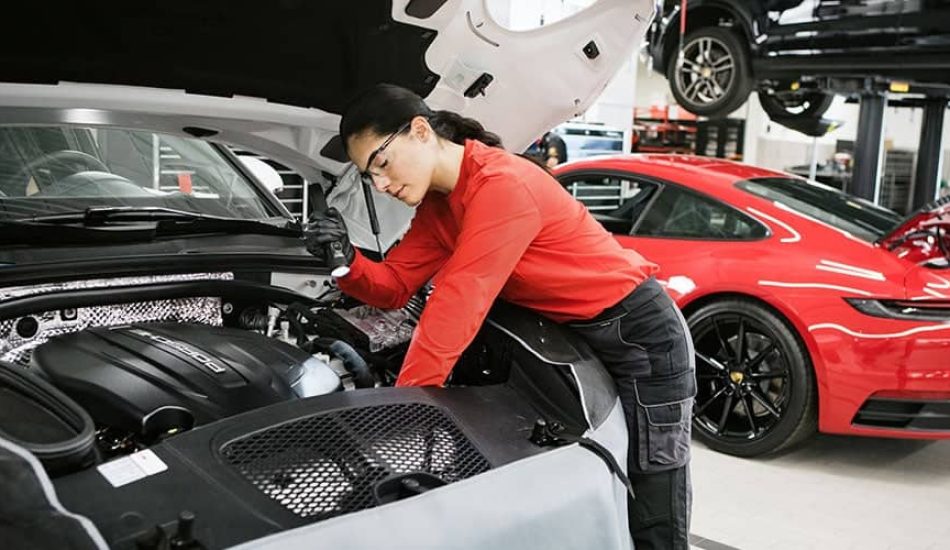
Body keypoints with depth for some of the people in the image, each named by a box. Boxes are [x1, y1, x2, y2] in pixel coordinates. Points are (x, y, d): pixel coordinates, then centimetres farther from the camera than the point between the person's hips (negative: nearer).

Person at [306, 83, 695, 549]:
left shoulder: (501, 185, -26)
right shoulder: (437, 204, 5)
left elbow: (456, 305, -29)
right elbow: (394, 285, 4)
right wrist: (348, 262, -17)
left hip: (641, 337, -9)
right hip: (578, 339, 9)